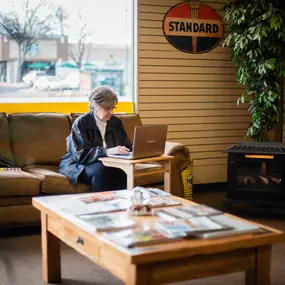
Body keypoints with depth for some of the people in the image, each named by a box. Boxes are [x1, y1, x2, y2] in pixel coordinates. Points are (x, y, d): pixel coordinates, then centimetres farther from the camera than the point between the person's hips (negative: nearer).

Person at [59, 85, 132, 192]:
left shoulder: (116, 122, 12)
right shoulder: (81, 123, -6)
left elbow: (128, 148, 11)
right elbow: (80, 154, -18)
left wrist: (123, 152, -16)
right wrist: (107, 151, -31)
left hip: (109, 164, 4)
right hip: (79, 165, -4)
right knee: (101, 169, -36)